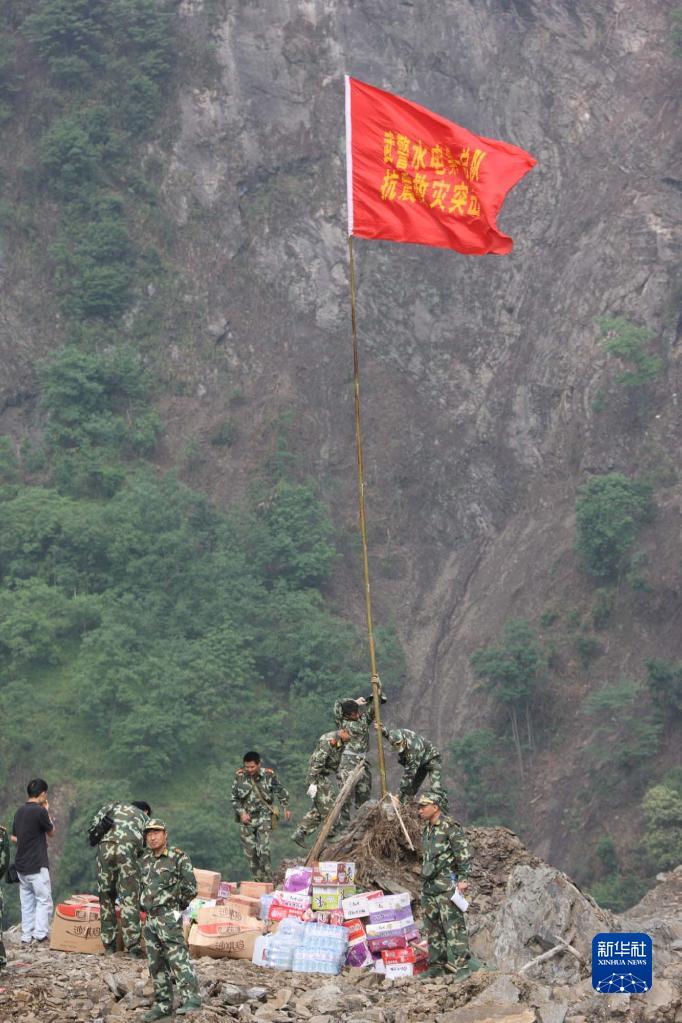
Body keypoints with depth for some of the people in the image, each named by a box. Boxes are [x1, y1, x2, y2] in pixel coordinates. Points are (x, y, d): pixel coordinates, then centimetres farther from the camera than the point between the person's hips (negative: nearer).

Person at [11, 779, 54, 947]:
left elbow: (14, 837, 13)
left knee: (27, 902, 10)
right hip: (37, 865, -7)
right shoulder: (40, 811, -15)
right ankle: (41, 935, -8)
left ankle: (26, 936, 10)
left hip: (21, 865, 7)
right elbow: (51, 832, 0)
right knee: (44, 901, -1)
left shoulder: (20, 812, 8)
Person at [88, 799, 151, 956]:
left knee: (105, 896, 11)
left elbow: (94, 822, 16)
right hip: (128, 847, -2)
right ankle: (133, 946, -6)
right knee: (130, 899, 1)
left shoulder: (114, 806, 32)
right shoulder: (145, 818, 30)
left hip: (105, 845, 2)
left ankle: (108, 945, 13)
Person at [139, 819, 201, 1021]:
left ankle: (191, 998, -23)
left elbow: (190, 887, -6)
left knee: (177, 956, -17)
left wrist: (178, 904, 4)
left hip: (169, 917, -7)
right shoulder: (144, 861, 14)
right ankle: (163, 1004, 15)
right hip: (150, 919, 7)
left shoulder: (178, 858, -5)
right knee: (156, 964, 9)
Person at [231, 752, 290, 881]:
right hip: (246, 818, 2)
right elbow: (234, 798, 5)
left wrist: (286, 808, 11)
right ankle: (258, 881, 14)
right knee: (250, 852, 3)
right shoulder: (240, 776, -5)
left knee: (263, 850, -14)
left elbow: (280, 791, 10)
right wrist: (241, 813, -6)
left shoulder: (269, 775, -7)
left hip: (264, 817, -2)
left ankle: (268, 882, -7)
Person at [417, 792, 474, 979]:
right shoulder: (427, 829, 18)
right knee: (432, 928, 10)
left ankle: (462, 965, -15)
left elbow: (463, 854, -13)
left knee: (453, 925, -13)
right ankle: (437, 965, 16)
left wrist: (462, 879, -19)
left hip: (446, 885, -9)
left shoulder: (450, 827, -9)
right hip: (428, 885, 9)